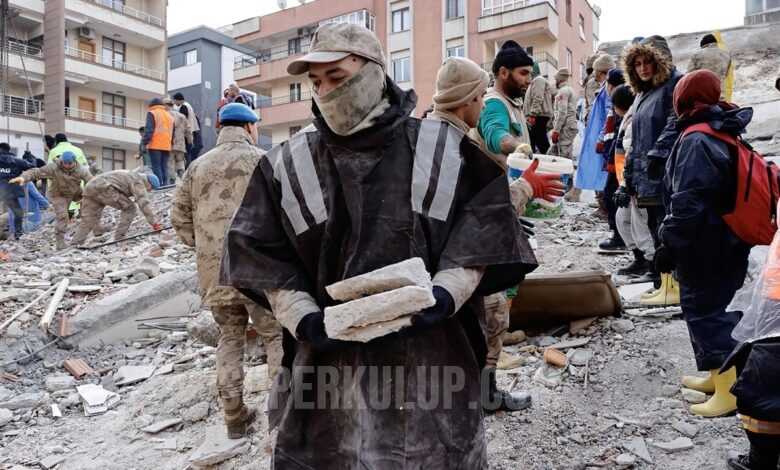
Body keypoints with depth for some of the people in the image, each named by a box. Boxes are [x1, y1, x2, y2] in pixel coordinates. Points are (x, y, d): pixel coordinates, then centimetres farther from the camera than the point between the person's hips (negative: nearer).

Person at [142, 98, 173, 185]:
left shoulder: (152, 113, 2)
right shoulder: (169, 115, 22)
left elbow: (149, 130, -9)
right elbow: (173, 132, 23)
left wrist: (144, 142, -8)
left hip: (155, 145, -6)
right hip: (167, 146, 6)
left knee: (156, 167, -7)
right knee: (164, 168, 7)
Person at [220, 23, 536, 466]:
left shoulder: (446, 149, 1)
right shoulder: (286, 165, 4)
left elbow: (483, 231, 2)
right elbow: (263, 254, 5)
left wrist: (446, 294, -13)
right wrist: (303, 317, -9)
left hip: (432, 352, 0)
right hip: (329, 356, 1)